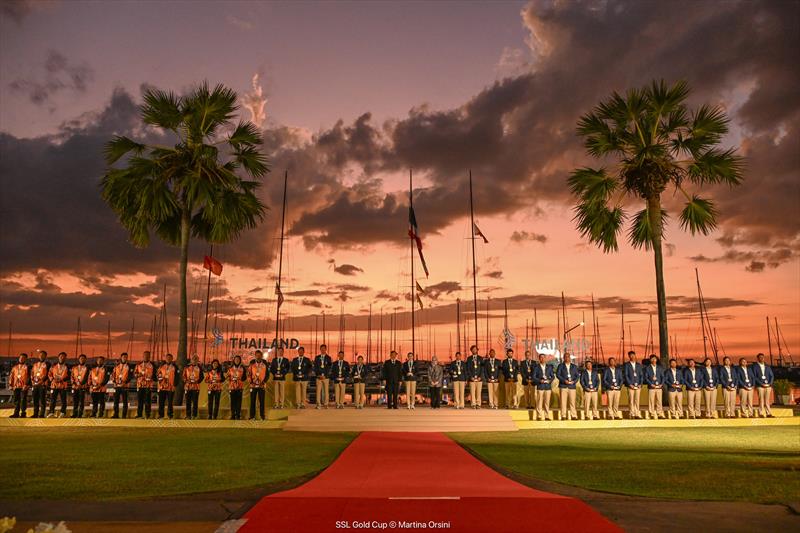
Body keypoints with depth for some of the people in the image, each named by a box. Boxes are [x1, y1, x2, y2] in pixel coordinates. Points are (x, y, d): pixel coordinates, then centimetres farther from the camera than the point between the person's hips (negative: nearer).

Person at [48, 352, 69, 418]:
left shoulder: (67, 367, 5)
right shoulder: (54, 366, 12)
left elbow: (68, 376, 2)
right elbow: (49, 374, 12)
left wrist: (62, 379, -13)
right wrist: (52, 379, -6)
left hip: (63, 386, -2)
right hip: (54, 385, 2)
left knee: (63, 400, -1)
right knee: (52, 399, -2)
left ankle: (63, 413, 4)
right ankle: (51, 412, 5)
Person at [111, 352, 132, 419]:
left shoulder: (128, 366, 3)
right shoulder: (116, 365, 12)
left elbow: (130, 376, -3)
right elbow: (113, 374, 11)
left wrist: (125, 381, -18)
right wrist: (114, 381, -6)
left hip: (124, 385, -3)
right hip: (116, 386, 3)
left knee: (124, 401, -2)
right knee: (116, 401, 4)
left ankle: (124, 415, 1)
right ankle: (116, 414, 12)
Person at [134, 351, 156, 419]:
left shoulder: (152, 365, 5)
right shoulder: (139, 365, 12)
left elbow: (154, 374, 6)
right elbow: (134, 373, 10)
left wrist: (150, 378, -12)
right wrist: (139, 374, -11)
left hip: (148, 385, -2)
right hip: (140, 385, 3)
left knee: (147, 400, -3)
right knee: (139, 400, 4)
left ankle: (147, 414, 2)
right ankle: (139, 414, 12)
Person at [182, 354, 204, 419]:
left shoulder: (199, 368, 5)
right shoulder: (187, 367, 7)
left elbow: (201, 377, 6)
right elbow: (183, 375, 7)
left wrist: (197, 381, -10)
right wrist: (186, 380, -9)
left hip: (196, 387, -1)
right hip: (188, 386, 1)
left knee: (195, 402, 0)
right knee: (188, 402, 4)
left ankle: (194, 415, 6)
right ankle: (188, 415, 10)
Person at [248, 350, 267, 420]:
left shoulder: (264, 364, 5)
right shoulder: (252, 364, 3)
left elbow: (267, 374, 6)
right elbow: (248, 373, 2)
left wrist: (264, 381, -6)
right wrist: (250, 381, -10)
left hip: (261, 385, 0)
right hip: (253, 385, 0)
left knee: (261, 401, 1)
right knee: (252, 401, 2)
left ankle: (262, 416, 6)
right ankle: (252, 416, 7)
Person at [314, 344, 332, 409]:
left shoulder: (328, 358, 6)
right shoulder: (317, 357, 10)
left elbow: (329, 367, -1)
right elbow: (315, 367, 5)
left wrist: (325, 375, -10)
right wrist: (318, 375, -7)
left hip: (326, 377, -1)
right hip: (319, 377, 1)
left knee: (326, 391, 0)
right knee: (318, 391, -3)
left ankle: (326, 404, 5)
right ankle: (318, 404, -1)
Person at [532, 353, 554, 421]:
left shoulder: (549, 367, 12)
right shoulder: (536, 367, 4)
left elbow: (553, 376, 13)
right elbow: (534, 377, 0)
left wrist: (550, 380, -6)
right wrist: (539, 380, -15)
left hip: (548, 386, 2)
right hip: (540, 387, -2)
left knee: (547, 402, 3)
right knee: (539, 402, -4)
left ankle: (547, 416, 9)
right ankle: (539, 416, 2)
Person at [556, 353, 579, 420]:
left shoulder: (574, 366, 15)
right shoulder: (560, 366, 8)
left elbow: (577, 375, 12)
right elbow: (557, 374, 0)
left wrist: (574, 381, -7)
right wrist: (564, 380, -13)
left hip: (572, 386, 2)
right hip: (563, 386, -2)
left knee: (572, 401, -2)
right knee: (563, 402, -3)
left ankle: (574, 416, 3)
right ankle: (563, 416, 1)